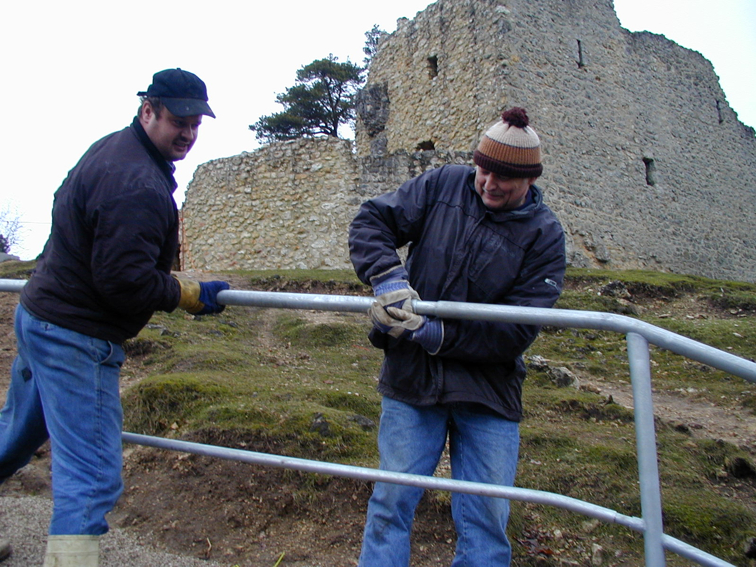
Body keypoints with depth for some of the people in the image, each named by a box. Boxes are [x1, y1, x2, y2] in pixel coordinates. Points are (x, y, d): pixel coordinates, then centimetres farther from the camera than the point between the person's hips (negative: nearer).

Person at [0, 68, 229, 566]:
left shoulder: (111, 149, 10)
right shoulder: (140, 184, -24)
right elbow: (125, 280, -28)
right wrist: (190, 295, -14)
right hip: (76, 339, -11)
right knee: (92, 475, -7)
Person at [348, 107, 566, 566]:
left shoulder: (544, 235, -5)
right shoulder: (444, 184, 1)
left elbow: (516, 331, -12)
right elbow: (373, 220, 0)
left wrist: (436, 335, -21)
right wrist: (386, 276, -19)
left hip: (489, 389, 0)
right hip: (412, 375, 1)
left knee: (487, 518, 6)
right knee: (391, 502, 6)